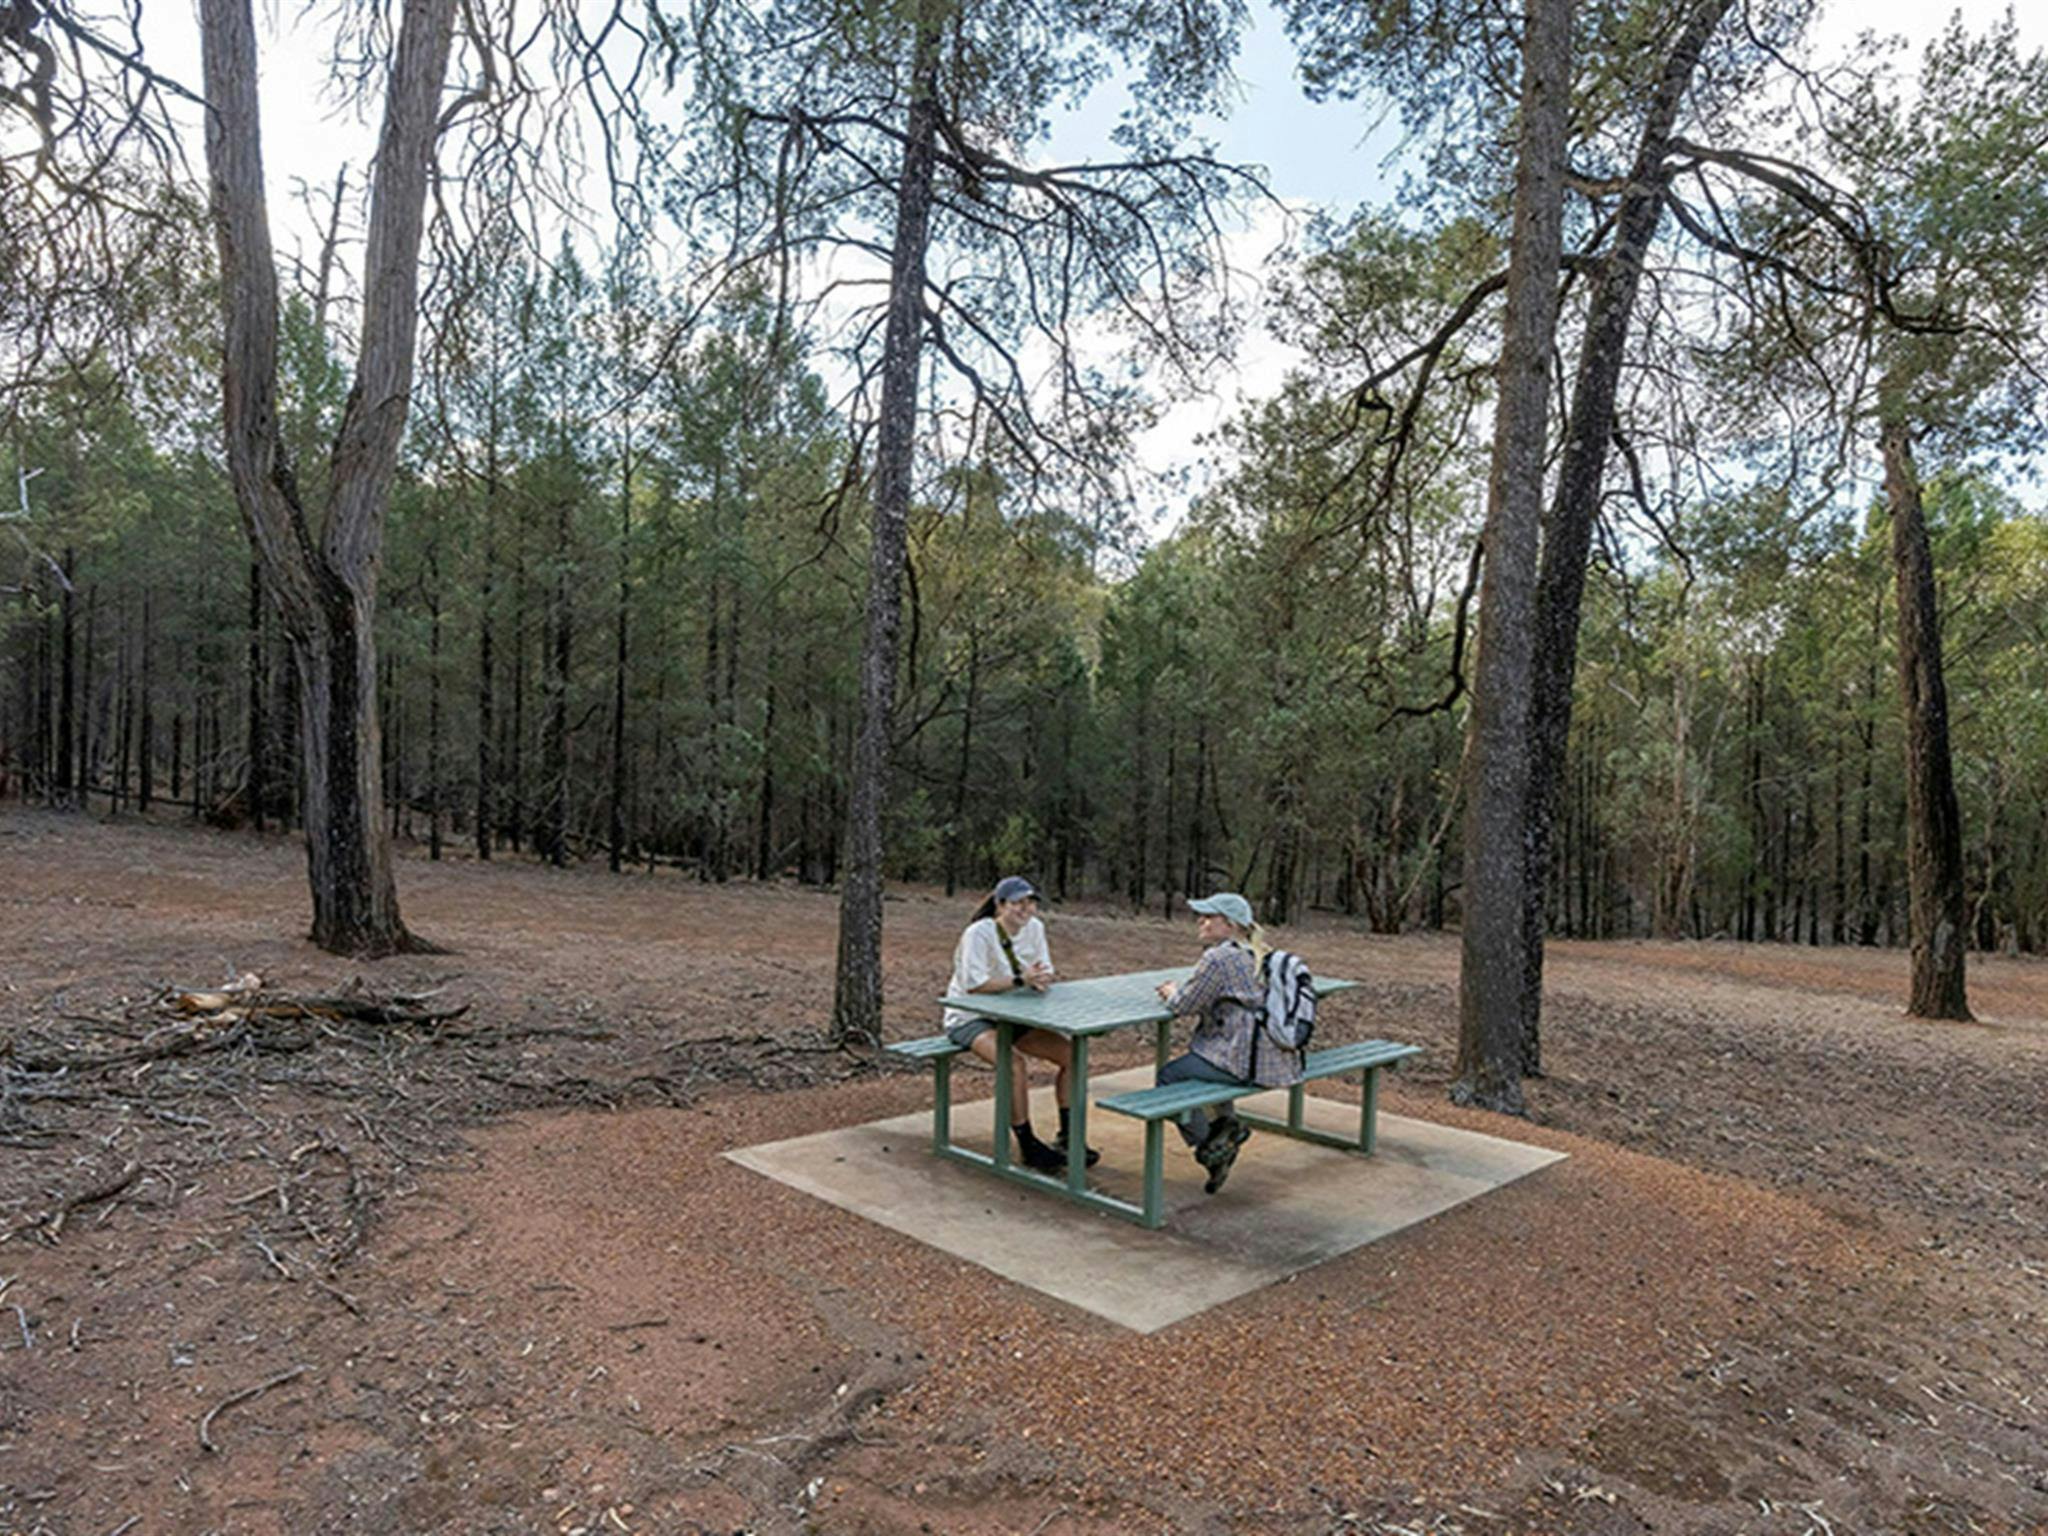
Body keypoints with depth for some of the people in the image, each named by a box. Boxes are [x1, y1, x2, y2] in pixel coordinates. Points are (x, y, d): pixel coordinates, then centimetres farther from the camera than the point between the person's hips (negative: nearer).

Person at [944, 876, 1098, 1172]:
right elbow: (974, 983, -29)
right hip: (969, 1018, -7)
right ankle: (1028, 1147, -14)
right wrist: (1020, 980, -30)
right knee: (1015, 1064, -32)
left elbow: (1045, 971, 3)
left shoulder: (1034, 928, 0)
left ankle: (1067, 1138, 6)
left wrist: (1040, 978, -21)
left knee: (1071, 1053, -6)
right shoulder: (979, 933, -21)